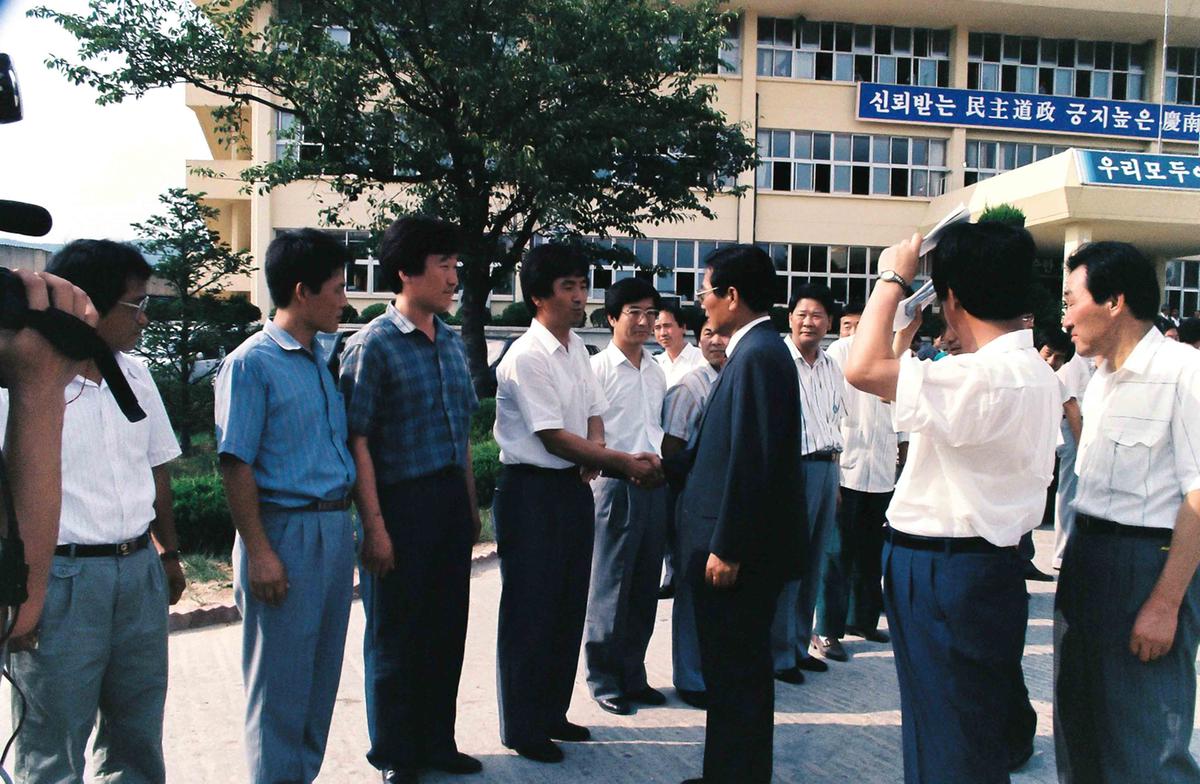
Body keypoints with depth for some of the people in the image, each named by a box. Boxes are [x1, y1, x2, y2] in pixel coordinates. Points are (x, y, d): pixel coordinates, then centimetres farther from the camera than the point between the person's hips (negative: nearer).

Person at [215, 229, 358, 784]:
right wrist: (258, 552, -17)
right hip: (286, 533, -8)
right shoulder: (252, 363, -10)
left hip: (335, 529, 8)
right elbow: (235, 465, -13)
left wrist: (350, 525, 13)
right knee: (280, 678, 3)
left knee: (323, 672, 16)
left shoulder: (323, 361, 13)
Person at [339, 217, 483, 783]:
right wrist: (374, 524, -17)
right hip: (401, 502, -6)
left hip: (451, 499, 6)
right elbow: (358, 440, -13)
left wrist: (470, 504, 16)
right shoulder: (372, 345, -11)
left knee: (446, 628, 14)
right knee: (396, 635, 8)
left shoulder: (452, 343, 10)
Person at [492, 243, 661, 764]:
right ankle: (521, 727, 17)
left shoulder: (577, 349, 9)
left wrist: (596, 455, -6)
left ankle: (552, 713, 31)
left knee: (569, 608, 15)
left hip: (574, 485, 8)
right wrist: (624, 462, -15)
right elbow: (554, 438, -18)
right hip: (531, 491, -8)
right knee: (529, 613, 2)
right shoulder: (526, 357, -17)